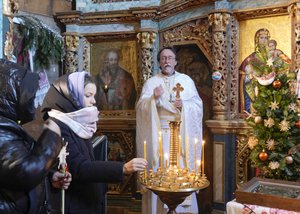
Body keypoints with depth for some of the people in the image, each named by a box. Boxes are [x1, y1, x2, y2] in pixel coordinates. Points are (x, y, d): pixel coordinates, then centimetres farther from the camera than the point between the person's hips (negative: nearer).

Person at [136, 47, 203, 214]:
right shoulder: (151, 82, 5)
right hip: (159, 134, -1)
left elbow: (198, 105, 5)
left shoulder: (187, 80, 8)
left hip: (182, 134, 1)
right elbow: (141, 108, -5)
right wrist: (153, 99, -22)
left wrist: (183, 105, -13)